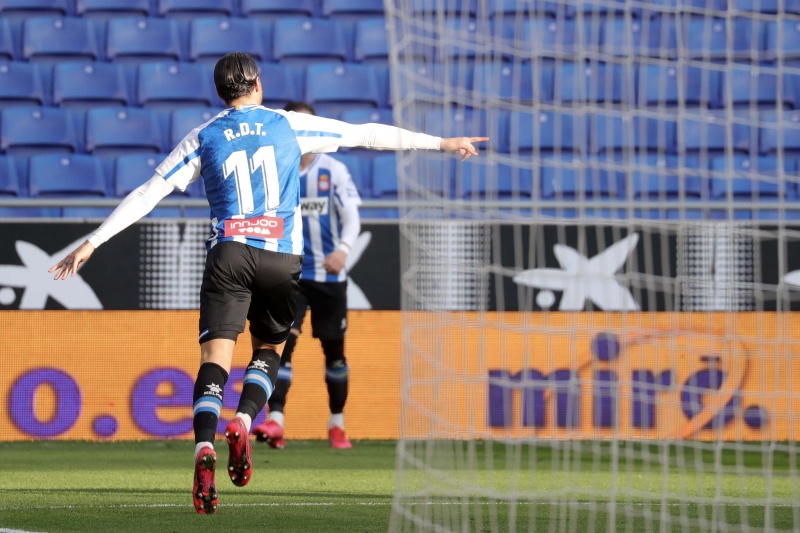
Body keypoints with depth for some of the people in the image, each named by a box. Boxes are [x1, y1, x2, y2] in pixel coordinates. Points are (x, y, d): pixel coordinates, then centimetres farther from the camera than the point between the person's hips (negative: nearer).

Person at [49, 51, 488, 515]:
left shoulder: (201, 139, 10)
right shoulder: (289, 126, 9)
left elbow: (146, 196, 6)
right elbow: (368, 135, 12)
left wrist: (92, 242, 10)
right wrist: (442, 143, 19)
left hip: (229, 253, 0)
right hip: (282, 257, 0)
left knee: (216, 357, -8)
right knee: (269, 350, 19)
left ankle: (205, 447, -30)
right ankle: (244, 422, -7)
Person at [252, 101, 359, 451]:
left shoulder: (334, 171, -1)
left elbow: (351, 216, -7)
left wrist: (343, 249, -24)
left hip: (330, 276, 0)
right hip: (289, 274, 0)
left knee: (334, 350, 10)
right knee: (282, 342, -17)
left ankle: (337, 425, 25)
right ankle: (275, 422, -26)